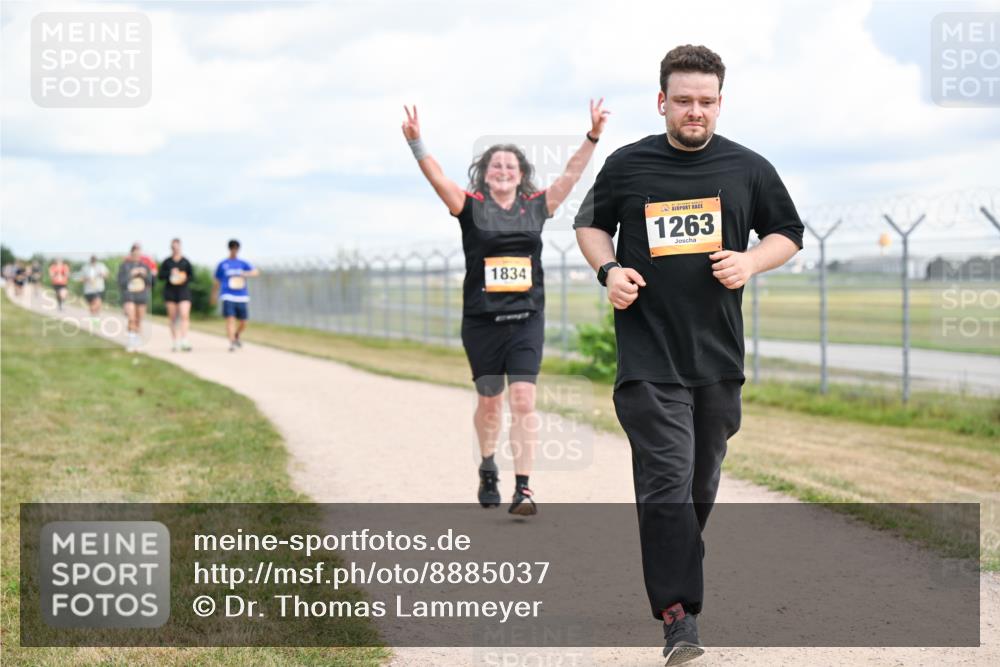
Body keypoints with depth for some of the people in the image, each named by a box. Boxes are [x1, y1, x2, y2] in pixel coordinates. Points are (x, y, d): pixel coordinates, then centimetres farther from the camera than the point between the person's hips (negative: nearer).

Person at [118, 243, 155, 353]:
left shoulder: (144, 265, 7)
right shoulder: (125, 265, -1)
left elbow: (150, 281, 6)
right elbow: (121, 281, -5)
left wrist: (145, 274, -11)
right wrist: (131, 274, -15)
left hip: (142, 296, 3)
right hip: (128, 295, -3)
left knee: (139, 321, 5)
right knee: (132, 319, -17)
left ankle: (136, 343, 15)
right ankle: (130, 343, -10)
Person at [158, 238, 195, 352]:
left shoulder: (185, 261, 4)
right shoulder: (167, 262, 6)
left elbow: (192, 275, 7)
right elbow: (160, 275, 4)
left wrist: (185, 279, -13)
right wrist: (170, 273, -12)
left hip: (183, 291, -1)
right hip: (170, 291, 1)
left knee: (184, 315, -16)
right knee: (173, 317, 4)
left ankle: (184, 341, -21)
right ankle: (175, 342, 11)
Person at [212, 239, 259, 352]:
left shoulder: (243, 264, 11)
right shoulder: (222, 264, 8)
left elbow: (256, 272, -4)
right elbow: (216, 281, 16)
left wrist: (245, 274, -23)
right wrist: (214, 295, 17)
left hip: (242, 297, 3)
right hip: (228, 296, -3)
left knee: (243, 323, 7)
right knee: (230, 319, -19)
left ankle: (236, 336, 37)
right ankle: (232, 343, -22)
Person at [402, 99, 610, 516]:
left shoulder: (537, 206, 6)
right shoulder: (471, 206, 0)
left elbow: (571, 173, 5)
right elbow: (436, 176, -11)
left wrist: (593, 135, -4)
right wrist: (415, 142, -25)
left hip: (526, 319, 1)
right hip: (482, 321, 0)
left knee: (523, 399, -11)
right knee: (489, 402, 12)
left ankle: (523, 488, -11)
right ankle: (488, 470, 38)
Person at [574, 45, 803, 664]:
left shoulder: (749, 168, 3)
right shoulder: (627, 165, 1)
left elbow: (788, 233, 14)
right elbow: (590, 223, 16)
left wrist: (751, 262, -6)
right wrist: (609, 270, -3)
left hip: (718, 356, 3)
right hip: (649, 357, -3)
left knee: (702, 481, 14)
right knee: (667, 479, -12)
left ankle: (673, 570, 38)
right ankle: (679, 616, -14)